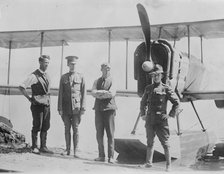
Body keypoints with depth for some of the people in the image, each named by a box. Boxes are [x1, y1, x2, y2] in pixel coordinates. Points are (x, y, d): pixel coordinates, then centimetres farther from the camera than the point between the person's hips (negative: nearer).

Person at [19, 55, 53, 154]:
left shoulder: (47, 76, 13)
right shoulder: (34, 76, -11)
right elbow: (21, 87, -16)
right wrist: (29, 98, -12)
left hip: (46, 104, 7)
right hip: (37, 105, -7)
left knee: (45, 127, 8)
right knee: (37, 127, -1)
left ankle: (43, 147, 15)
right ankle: (34, 147, 10)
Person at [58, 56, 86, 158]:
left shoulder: (81, 77, 5)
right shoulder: (63, 77, 7)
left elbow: (83, 93, 4)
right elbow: (60, 94, 6)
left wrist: (83, 108, -3)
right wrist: (60, 108, 0)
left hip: (76, 108, -1)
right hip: (66, 108, 1)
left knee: (76, 129, -2)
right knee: (67, 129, 6)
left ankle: (75, 151, 3)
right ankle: (67, 150, 16)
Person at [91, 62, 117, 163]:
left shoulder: (112, 81, 5)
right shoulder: (97, 81, 14)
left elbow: (112, 94, -12)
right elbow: (93, 93, -2)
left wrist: (99, 93, -9)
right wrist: (105, 92, -13)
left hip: (109, 108, -3)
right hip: (98, 109, 3)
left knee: (110, 134, -3)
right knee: (99, 133, 4)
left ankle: (111, 156, 1)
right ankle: (101, 156, 12)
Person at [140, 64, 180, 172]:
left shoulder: (166, 89, -2)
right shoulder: (148, 88, 10)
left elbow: (176, 102, 1)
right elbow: (143, 102, 23)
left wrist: (170, 115, -4)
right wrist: (143, 114, 13)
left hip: (161, 120, -4)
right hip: (150, 120, 4)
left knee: (165, 143, 0)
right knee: (149, 142, 11)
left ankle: (168, 164, 7)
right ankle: (149, 162, 21)